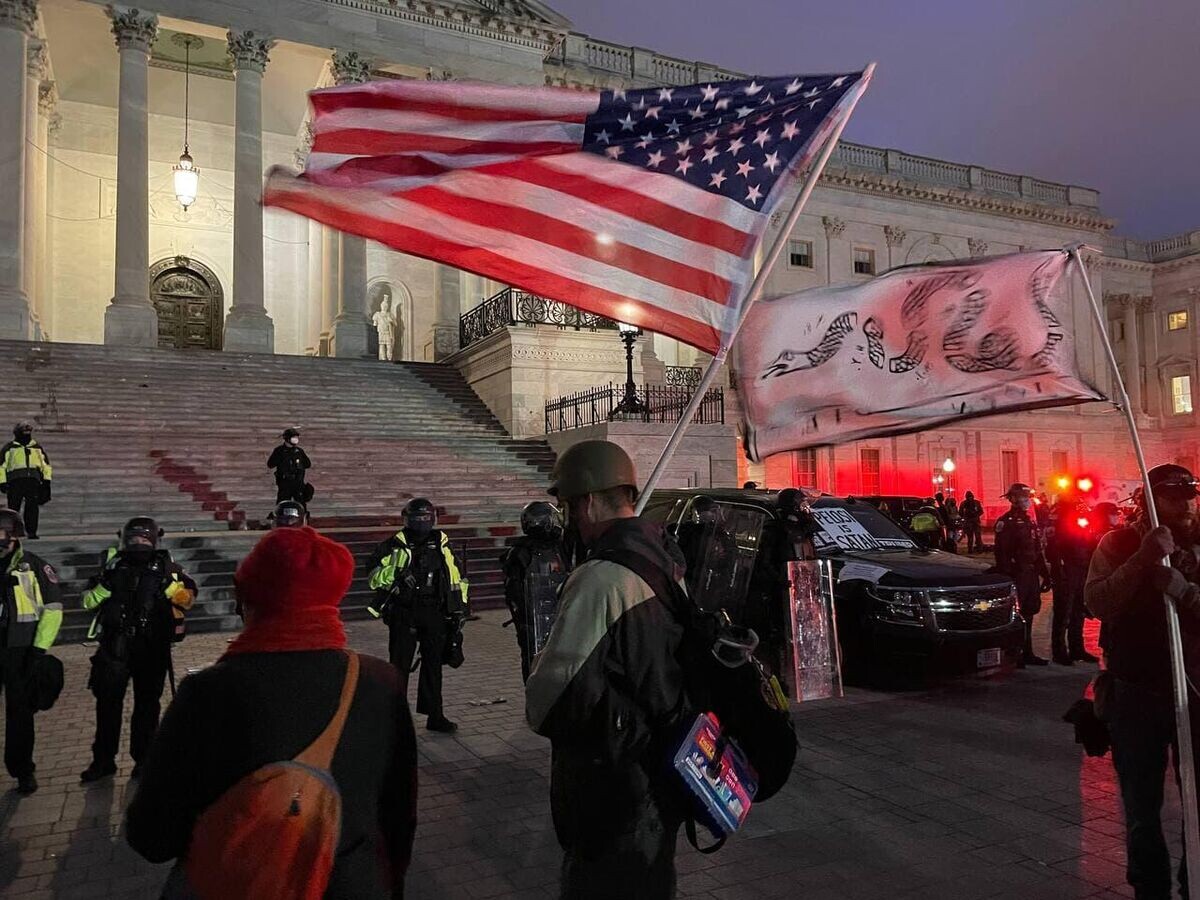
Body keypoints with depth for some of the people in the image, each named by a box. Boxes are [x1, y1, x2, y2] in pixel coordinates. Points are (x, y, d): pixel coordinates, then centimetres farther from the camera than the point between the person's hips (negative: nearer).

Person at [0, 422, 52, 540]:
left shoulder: (37, 447, 21)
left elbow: (45, 464, 22)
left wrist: (47, 479, 11)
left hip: (33, 481, 2)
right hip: (15, 481, -2)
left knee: (33, 507, -5)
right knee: (14, 507, -4)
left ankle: (32, 532, -3)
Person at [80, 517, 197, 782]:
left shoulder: (165, 566, 2)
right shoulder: (114, 564, 7)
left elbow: (187, 597, -1)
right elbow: (88, 601, 9)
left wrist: (167, 583, -17)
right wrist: (105, 585, -9)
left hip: (152, 647, -1)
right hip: (114, 645, 2)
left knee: (147, 704, 8)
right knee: (107, 703, 6)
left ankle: (143, 759, 20)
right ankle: (103, 760, 19)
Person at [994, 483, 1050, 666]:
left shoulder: (1029, 522, 16)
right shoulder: (1006, 522, -10)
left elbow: (1038, 551, 21)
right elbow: (1002, 553, -16)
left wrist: (1045, 574, 17)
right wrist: (1006, 578, -21)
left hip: (1031, 574, 9)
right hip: (1016, 575, -8)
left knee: (1028, 613, 13)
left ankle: (1027, 653, 22)